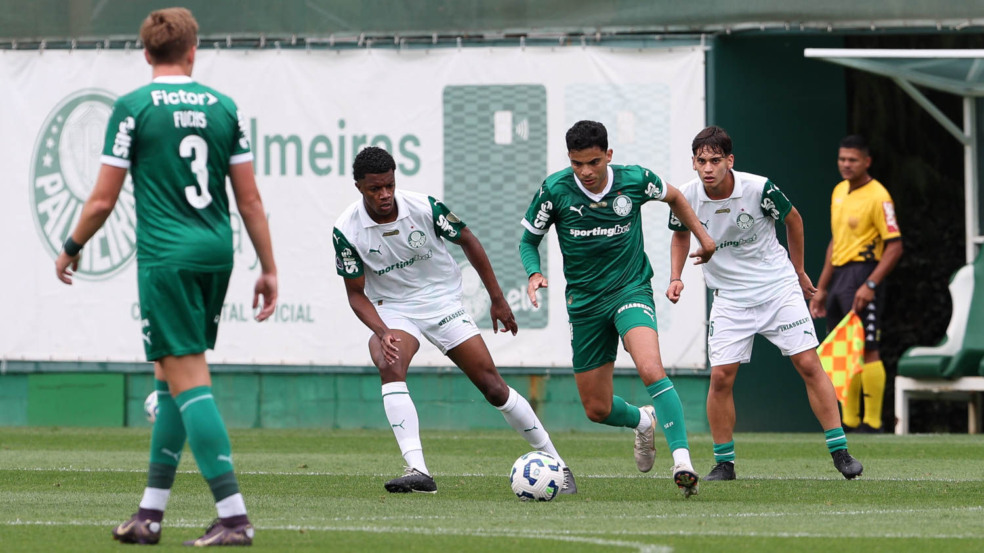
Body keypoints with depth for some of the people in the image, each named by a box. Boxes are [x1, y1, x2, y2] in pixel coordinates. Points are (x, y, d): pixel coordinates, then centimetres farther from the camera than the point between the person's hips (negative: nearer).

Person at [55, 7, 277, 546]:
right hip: (216, 255, 5)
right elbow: (249, 198, 7)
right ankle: (150, 513, 18)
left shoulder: (133, 108, -5)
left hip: (165, 257, -5)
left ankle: (233, 515, -16)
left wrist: (71, 249, 13)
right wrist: (268, 268, 13)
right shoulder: (223, 107, 7)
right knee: (170, 378, 15)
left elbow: (103, 200, -3)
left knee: (187, 380, -7)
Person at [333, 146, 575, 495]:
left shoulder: (425, 208, -17)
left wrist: (497, 299, 4)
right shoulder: (347, 231, -17)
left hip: (442, 302, 0)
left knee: (492, 385, -3)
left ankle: (556, 464, 13)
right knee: (390, 367, -32)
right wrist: (381, 332, -25)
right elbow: (356, 293, -7)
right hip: (392, 311, 0)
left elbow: (467, 241, 0)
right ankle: (417, 471, -37)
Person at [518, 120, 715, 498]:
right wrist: (534, 274, -17)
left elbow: (672, 197, 15)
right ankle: (643, 421, 42)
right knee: (597, 409, 7)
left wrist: (702, 235, 12)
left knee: (651, 371, -30)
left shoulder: (635, 180, -9)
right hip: (585, 303, 2)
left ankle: (682, 461, -30)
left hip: (631, 290, -2)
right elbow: (529, 240, 3)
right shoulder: (555, 190, -11)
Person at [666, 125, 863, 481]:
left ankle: (840, 451, 0)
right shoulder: (687, 198, -10)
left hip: (779, 288, -1)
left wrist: (799, 271, 12)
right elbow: (680, 235, 14)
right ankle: (723, 462, 5)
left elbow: (793, 219, 4)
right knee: (720, 377, -9)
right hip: (730, 299, 2)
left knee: (809, 365, -7)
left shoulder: (759, 189, -17)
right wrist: (675, 277, 0)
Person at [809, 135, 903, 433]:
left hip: (862, 274, -8)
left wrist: (870, 285, -21)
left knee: (866, 351, -9)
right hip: (838, 276, 8)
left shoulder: (877, 197, -10)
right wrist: (821, 289, 20)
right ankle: (849, 422, 14)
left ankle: (872, 423, -7)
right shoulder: (839, 192, 15)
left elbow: (895, 246, -14)